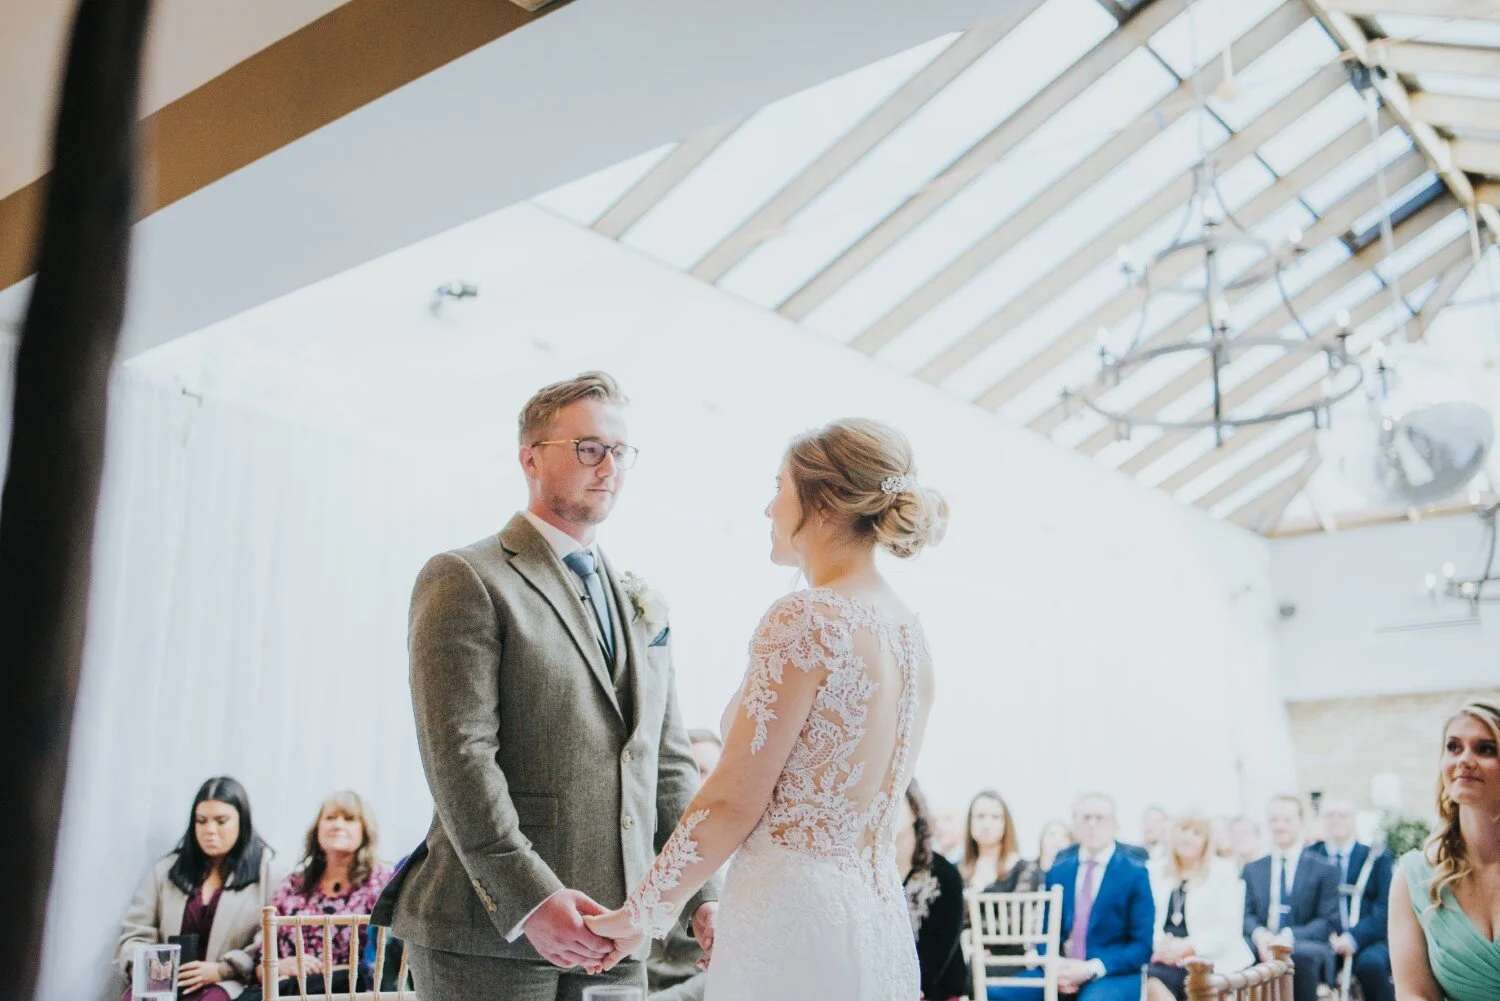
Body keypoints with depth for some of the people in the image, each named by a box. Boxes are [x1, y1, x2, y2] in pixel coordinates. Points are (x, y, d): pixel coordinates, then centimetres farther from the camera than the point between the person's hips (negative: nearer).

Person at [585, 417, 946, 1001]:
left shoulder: (804, 619, -15)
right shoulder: (908, 630, 9)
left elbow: (733, 801, -15)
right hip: (881, 921, 8)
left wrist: (642, 914, -2)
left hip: (797, 917, -8)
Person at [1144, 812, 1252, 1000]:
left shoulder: (1223, 871, 7)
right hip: (1164, 959, 3)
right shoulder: (1153, 870, 16)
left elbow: (1228, 930, -4)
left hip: (1206, 961, -3)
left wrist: (1187, 947, -18)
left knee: (1154, 980, -33)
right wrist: (1158, 944, -14)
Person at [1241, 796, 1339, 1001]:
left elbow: (1328, 922, -1)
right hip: (1263, 948, 2)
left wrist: (1290, 936, -18)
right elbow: (1247, 915, 11)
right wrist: (1259, 934, -14)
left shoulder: (1324, 869, 7)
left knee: (1302, 954, -38)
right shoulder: (1252, 869, 17)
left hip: (1306, 948, -2)